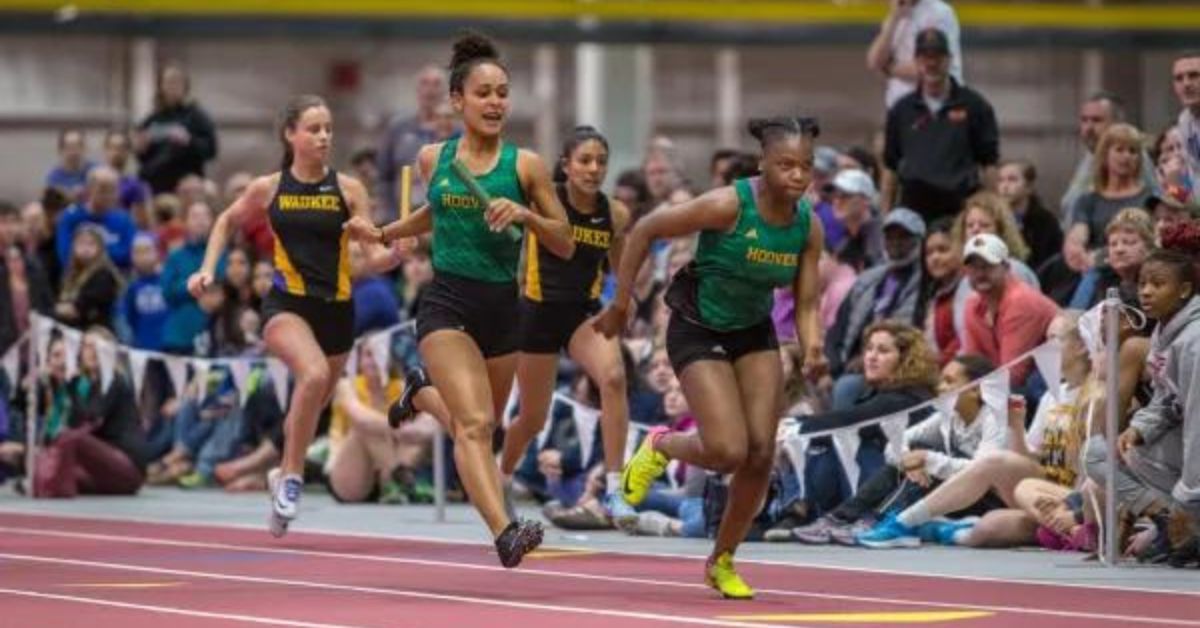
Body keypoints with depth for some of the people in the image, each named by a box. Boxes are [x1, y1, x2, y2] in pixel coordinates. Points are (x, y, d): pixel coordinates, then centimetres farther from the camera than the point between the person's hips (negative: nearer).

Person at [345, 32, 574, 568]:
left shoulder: (524, 165, -1)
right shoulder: (433, 159, 4)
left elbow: (565, 245, 2)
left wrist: (526, 214, -15)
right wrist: (383, 234, 23)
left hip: (502, 309, 2)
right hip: (447, 304, -2)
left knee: (476, 426, 20)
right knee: (476, 424, -22)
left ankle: (423, 395, 53)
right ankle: (504, 530, -34)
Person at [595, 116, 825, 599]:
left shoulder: (809, 227, -9)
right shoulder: (727, 205, -25)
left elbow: (806, 303, -3)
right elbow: (645, 230, -16)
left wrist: (812, 349, -24)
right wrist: (620, 304, -13)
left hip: (755, 333, 5)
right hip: (698, 331, -5)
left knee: (761, 454, -3)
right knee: (730, 451, -17)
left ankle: (722, 561, 17)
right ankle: (660, 447, 18)